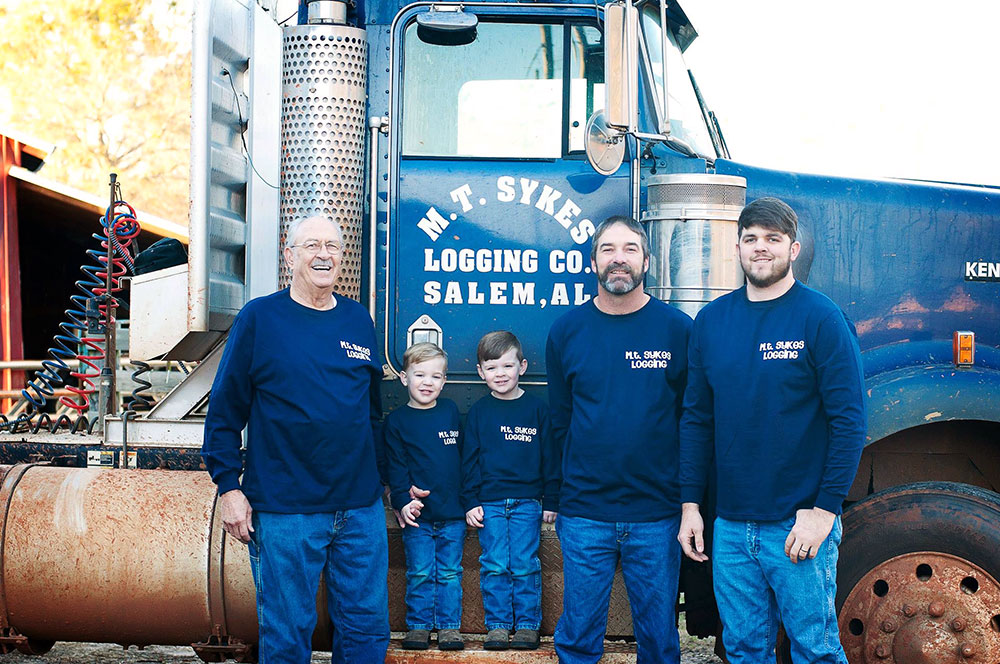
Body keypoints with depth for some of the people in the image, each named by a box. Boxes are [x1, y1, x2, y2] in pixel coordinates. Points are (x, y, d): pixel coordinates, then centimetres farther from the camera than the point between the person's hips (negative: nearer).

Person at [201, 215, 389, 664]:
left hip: (360, 509, 4)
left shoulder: (359, 321, 10)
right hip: (283, 511, -4)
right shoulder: (259, 318, -2)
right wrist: (229, 487, -7)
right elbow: (224, 409, -3)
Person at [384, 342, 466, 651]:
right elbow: (395, 467, -2)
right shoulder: (397, 420, 0)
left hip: (453, 513, 2)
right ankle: (419, 626, 15)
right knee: (420, 573, 3)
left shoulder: (451, 411, 7)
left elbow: (462, 456, 14)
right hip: (418, 515, -2)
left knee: (449, 573, 7)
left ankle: (449, 625, 16)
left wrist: (469, 500, 10)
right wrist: (403, 501, -14)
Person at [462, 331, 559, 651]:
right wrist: (470, 503, 1)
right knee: (494, 566, 1)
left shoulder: (537, 408, 2)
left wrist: (551, 502, 3)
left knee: (524, 566, 0)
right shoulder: (478, 411, 5)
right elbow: (469, 459, 7)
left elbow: (550, 457, 5)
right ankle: (498, 625, 11)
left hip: (527, 503, -1)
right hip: (489, 504, 1)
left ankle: (527, 625, 11)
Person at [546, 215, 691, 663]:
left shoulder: (677, 329, -2)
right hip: (584, 514, 1)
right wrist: (576, 483, 9)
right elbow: (560, 419, 11)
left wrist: (687, 494, 1)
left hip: (658, 514, -1)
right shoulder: (566, 331, 3)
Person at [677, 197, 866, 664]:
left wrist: (826, 508, -13)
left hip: (800, 526, -4)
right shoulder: (711, 321, 8)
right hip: (730, 528, 4)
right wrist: (690, 505, 7)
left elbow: (848, 420, -8)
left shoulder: (821, 319, -5)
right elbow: (696, 418, 12)